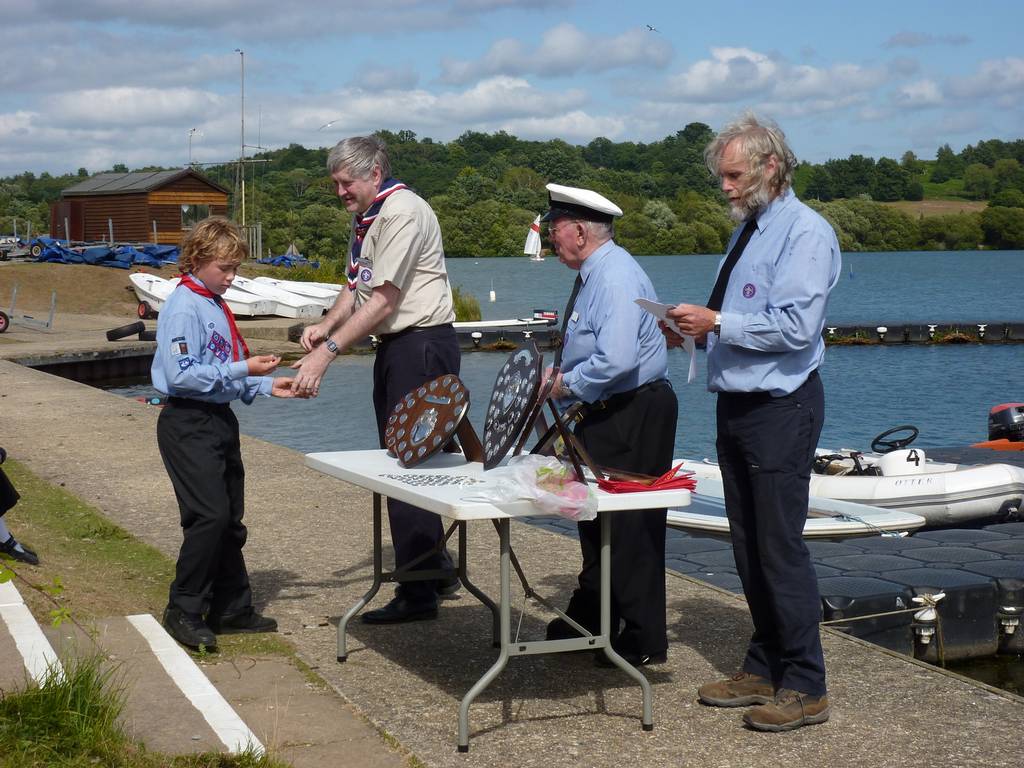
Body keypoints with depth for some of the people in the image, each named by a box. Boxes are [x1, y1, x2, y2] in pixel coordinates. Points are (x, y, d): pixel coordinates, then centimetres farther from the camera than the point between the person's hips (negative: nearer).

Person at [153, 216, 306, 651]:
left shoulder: (218, 307, 14)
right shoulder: (183, 308, -14)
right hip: (188, 424, -10)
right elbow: (182, 374, -22)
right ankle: (183, 611, -4)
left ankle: (232, 609, 21)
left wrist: (267, 385, 7)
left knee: (230, 521, 13)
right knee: (209, 516, -14)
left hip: (220, 419, 10)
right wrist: (243, 370, -22)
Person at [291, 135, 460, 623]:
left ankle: (417, 594, -4)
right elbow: (357, 287, 18)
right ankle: (436, 569, 27)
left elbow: (383, 301, -22)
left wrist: (327, 353, -24)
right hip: (394, 346, 10)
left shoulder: (402, 213, -16)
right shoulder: (365, 220, 16)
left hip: (422, 345, -10)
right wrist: (325, 326, -1)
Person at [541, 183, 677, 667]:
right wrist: (560, 375, 9)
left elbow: (616, 360, -31)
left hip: (634, 416, -11)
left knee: (630, 527, -4)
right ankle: (588, 622, 30)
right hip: (605, 415, 11)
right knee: (596, 520, 18)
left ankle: (643, 640, 5)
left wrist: (568, 384, -16)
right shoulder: (593, 273, 13)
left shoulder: (614, 277, -20)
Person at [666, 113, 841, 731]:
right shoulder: (749, 232, 16)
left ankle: (805, 688, 2)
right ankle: (764, 671, 25)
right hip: (738, 405, 9)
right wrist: (695, 329, 6)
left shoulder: (806, 233, -12)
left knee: (781, 549, -6)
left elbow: (795, 327, -23)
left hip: (780, 412, -9)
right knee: (749, 548, 14)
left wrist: (717, 322, -19)